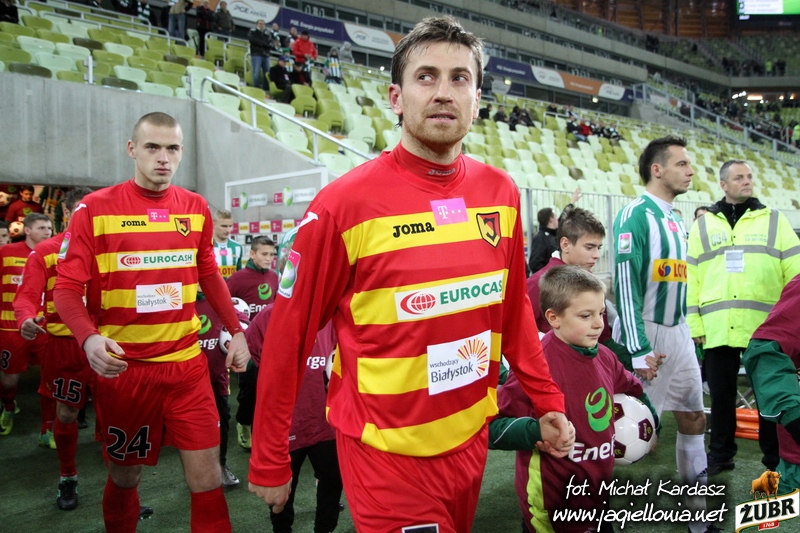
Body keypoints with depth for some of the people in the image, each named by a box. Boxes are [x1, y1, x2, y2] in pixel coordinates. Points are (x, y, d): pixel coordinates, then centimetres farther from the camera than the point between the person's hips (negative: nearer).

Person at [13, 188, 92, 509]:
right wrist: (26, 319, -28)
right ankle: (67, 479, 31)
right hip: (62, 344, 0)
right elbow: (27, 295, -7)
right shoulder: (45, 251, 0)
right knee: (65, 414, 10)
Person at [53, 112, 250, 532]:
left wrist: (236, 331, 9)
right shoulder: (95, 208, -6)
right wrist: (88, 338, -24)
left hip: (187, 363, 2)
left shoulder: (195, 208, 5)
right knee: (125, 473, 15)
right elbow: (67, 286, -7)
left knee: (206, 473, 2)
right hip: (122, 367, -2)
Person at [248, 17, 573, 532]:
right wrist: (270, 464, -5)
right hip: (387, 453, -5)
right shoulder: (345, 203, -17)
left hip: (471, 438, 6)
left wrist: (548, 400, 8)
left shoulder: (502, 192, -3)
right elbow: (288, 339, -11)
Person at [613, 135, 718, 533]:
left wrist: (685, 327, 18)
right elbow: (626, 285, -20)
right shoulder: (635, 216, -15)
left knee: (694, 416, 12)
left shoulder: (676, 221, 12)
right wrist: (639, 350, -22)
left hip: (677, 332, 8)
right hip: (644, 334, -8)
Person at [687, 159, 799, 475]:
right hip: (718, 328, 1)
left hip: (765, 327, 0)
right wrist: (694, 323, 0)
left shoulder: (773, 220, 8)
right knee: (721, 395, 10)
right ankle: (720, 455, 23)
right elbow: (690, 278, 6)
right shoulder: (703, 225, 9)